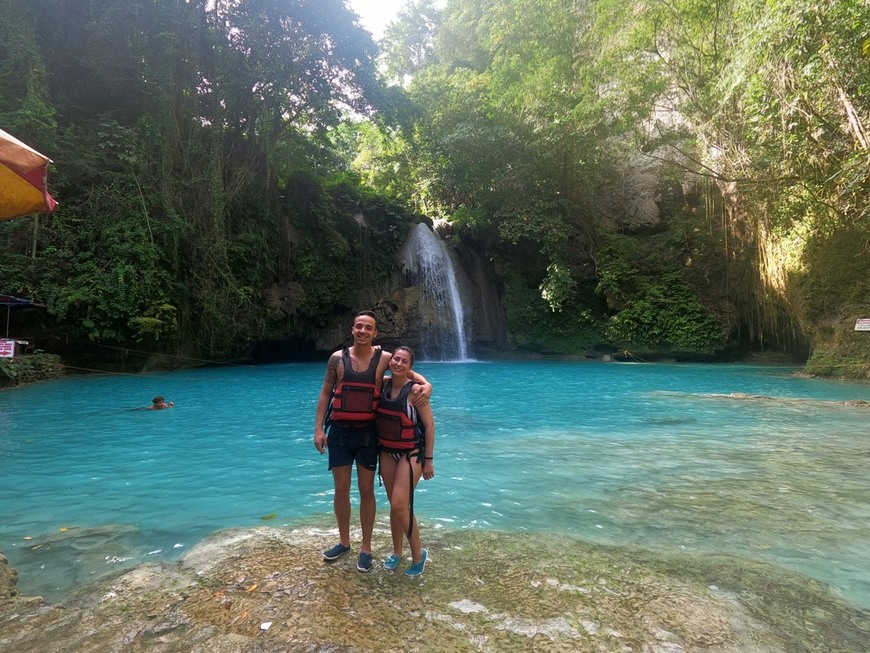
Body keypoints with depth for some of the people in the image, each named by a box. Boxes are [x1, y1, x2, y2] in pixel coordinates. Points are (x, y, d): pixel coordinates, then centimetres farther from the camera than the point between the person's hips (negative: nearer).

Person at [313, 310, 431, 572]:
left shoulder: (384, 358, -3)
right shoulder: (337, 358, -1)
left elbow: (409, 371, 7)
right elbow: (325, 394, 3)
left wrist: (426, 384, -16)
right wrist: (318, 429, -2)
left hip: (367, 432, -1)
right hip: (340, 431, 1)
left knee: (366, 490, 8)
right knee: (341, 489, 11)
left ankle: (366, 548, 22)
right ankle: (344, 541, 31)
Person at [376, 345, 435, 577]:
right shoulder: (383, 385, -1)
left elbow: (429, 426, -12)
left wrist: (429, 460, -11)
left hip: (412, 452, -5)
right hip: (387, 451, 5)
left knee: (400, 505, -10)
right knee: (394, 504, 12)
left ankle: (418, 554, 10)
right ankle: (397, 552, 29)